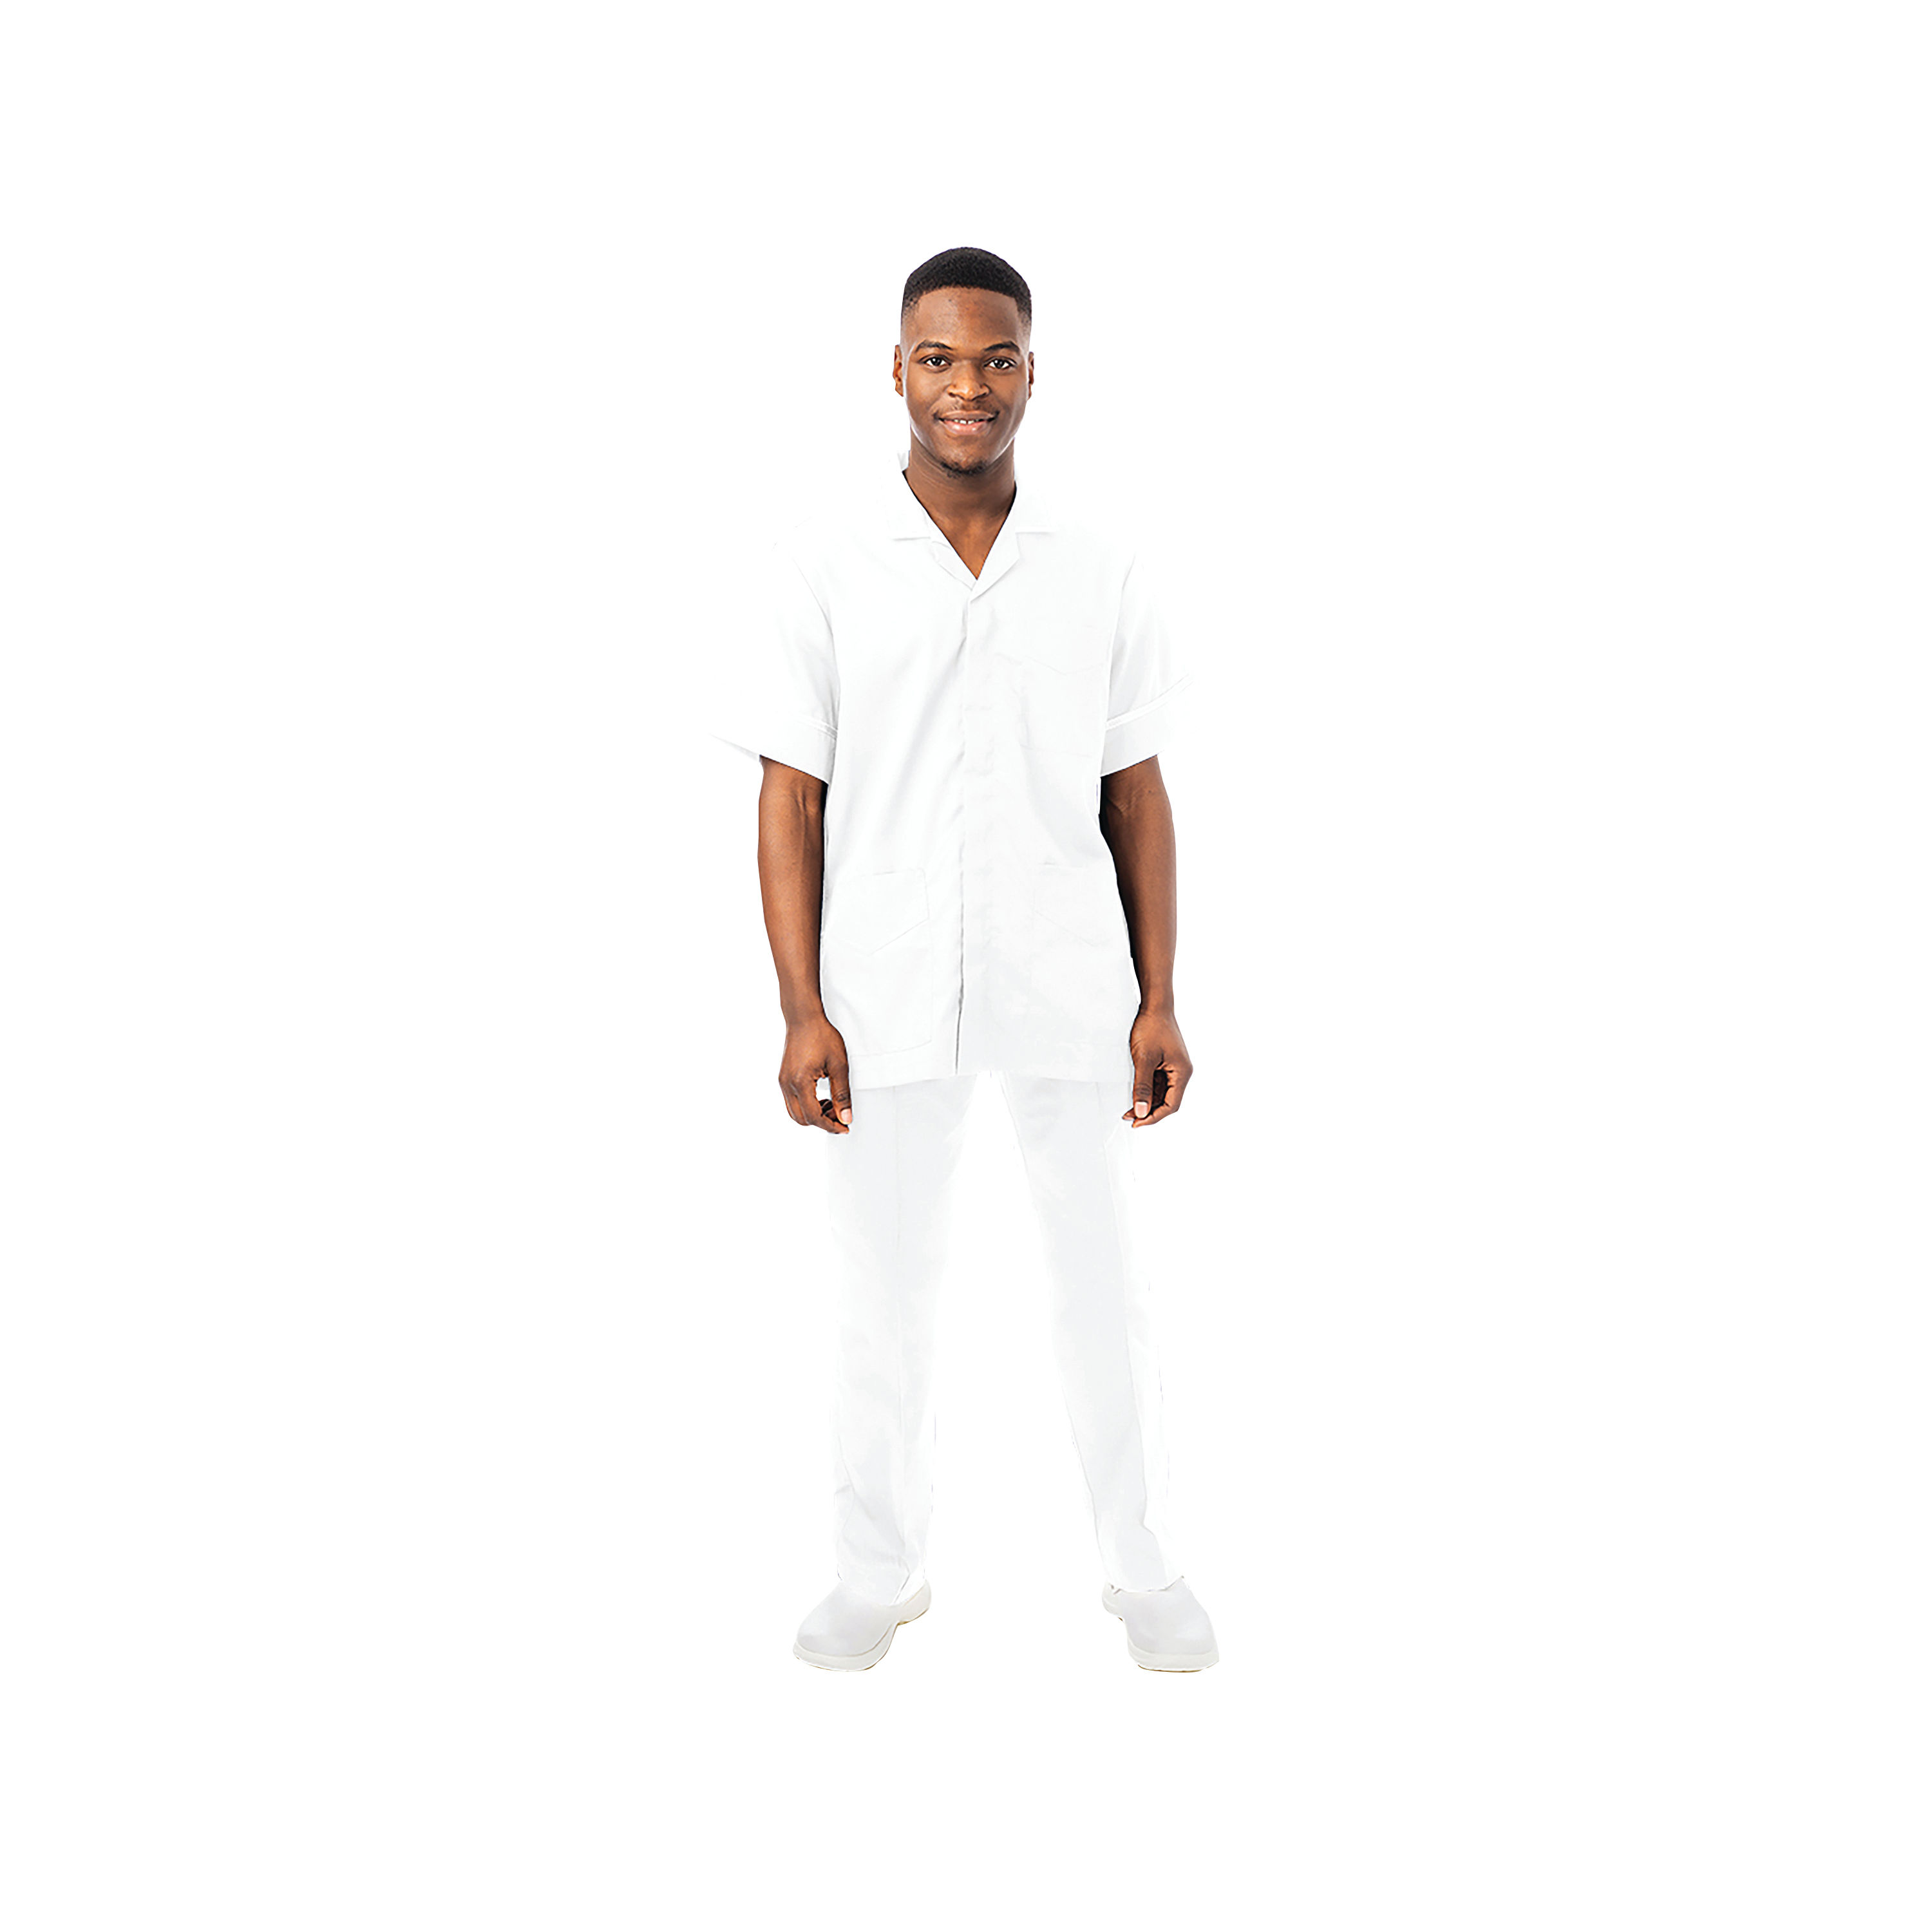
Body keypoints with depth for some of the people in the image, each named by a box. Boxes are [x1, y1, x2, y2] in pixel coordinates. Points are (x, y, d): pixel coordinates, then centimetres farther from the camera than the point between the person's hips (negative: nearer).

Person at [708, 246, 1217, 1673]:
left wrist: (1159, 1002, 0)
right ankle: (882, 1571, 28)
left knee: (1104, 1285, 11)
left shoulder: (1099, 573, 2)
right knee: (886, 1293, 11)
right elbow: (790, 795, -3)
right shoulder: (823, 562, -3)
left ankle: (1144, 1565, 28)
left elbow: (1138, 794, 5)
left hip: (1072, 992, 1)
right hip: (889, 998, -1)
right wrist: (802, 1010, -8)